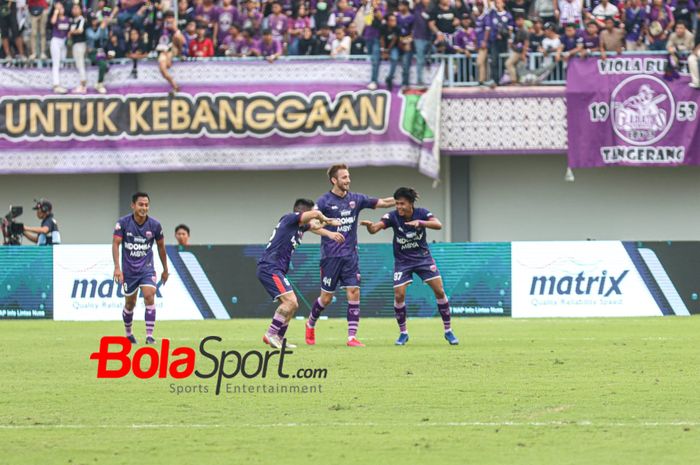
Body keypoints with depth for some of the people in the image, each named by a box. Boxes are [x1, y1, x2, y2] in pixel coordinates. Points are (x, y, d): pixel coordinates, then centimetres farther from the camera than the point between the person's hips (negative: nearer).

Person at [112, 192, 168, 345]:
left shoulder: (154, 225, -6)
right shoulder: (123, 223, -10)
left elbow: (161, 247, 7)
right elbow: (116, 244, -14)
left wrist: (165, 269, 14)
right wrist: (117, 267, -26)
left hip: (147, 268, 0)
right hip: (129, 269, 0)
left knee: (149, 296, -20)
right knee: (130, 303, 9)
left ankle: (149, 335, -19)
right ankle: (128, 334, 33)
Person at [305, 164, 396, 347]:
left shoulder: (355, 199, 8)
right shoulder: (324, 201, -6)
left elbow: (381, 203, 10)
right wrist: (329, 233, -29)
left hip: (350, 255, 4)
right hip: (331, 255, -4)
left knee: (354, 294, -7)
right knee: (326, 298, 2)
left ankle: (352, 337, -7)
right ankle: (310, 324, 30)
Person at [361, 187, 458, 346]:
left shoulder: (421, 213, -14)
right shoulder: (393, 216, -16)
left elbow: (438, 225, -29)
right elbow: (374, 229, -27)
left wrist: (420, 222, -44)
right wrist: (369, 225, -51)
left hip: (423, 258, 0)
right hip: (402, 261, 0)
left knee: (439, 291, -6)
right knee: (399, 295, -11)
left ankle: (448, 331, 7)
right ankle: (403, 333, 10)